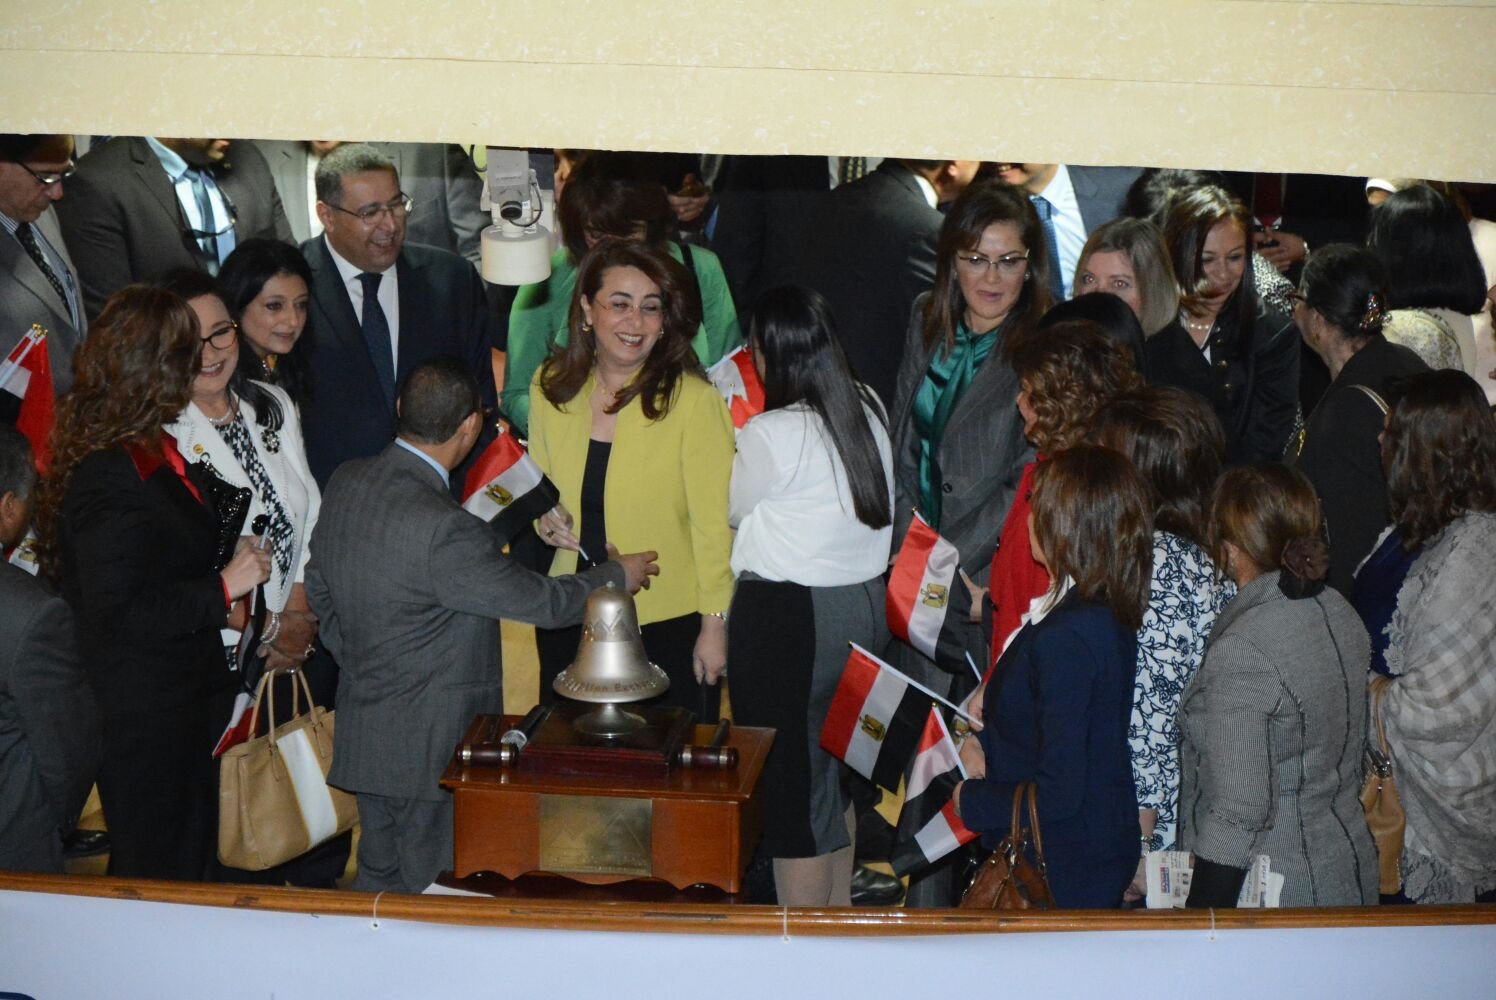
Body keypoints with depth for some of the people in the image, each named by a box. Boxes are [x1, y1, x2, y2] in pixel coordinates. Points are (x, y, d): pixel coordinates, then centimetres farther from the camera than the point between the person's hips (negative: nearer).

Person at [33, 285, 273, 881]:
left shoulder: (152, 451, 6)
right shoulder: (109, 479, -24)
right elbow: (117, 613, -26)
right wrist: (223, 587, -22)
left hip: (183, 699, 9)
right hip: (145, 715, -9)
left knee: (189, 857, 20)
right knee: (161, 872, 4)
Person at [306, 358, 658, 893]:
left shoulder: (345, 481, -4)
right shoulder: (445, 531, -29)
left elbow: (318, 587, 10)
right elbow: (541, 601, -17)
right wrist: (617, 576, 0)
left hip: (362, 729, 8)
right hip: (429, 745, -8)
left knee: (377, 877, 21)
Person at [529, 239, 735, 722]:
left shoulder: (693, 398, -15)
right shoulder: (551, 388, 0)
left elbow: (715, 523, -10)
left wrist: (715, 625, -10)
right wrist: (547, 518, -4)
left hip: (670, 624, -4)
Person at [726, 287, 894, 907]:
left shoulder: (771, 434, -19)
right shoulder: (869, 411, 1)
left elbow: (731, 508, -2)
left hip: (787, 617, -7)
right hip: (865, 605, 7)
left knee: (790, 781, 5)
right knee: (836, 768, 22)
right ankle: (839, 915, 35)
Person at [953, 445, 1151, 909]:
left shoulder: (1067, 637, -28)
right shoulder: (1109, 613, 2)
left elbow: (1058, 793, -26)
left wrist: (971, 799, -12)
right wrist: (985, 744, 2)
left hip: (1063, 875, -9)